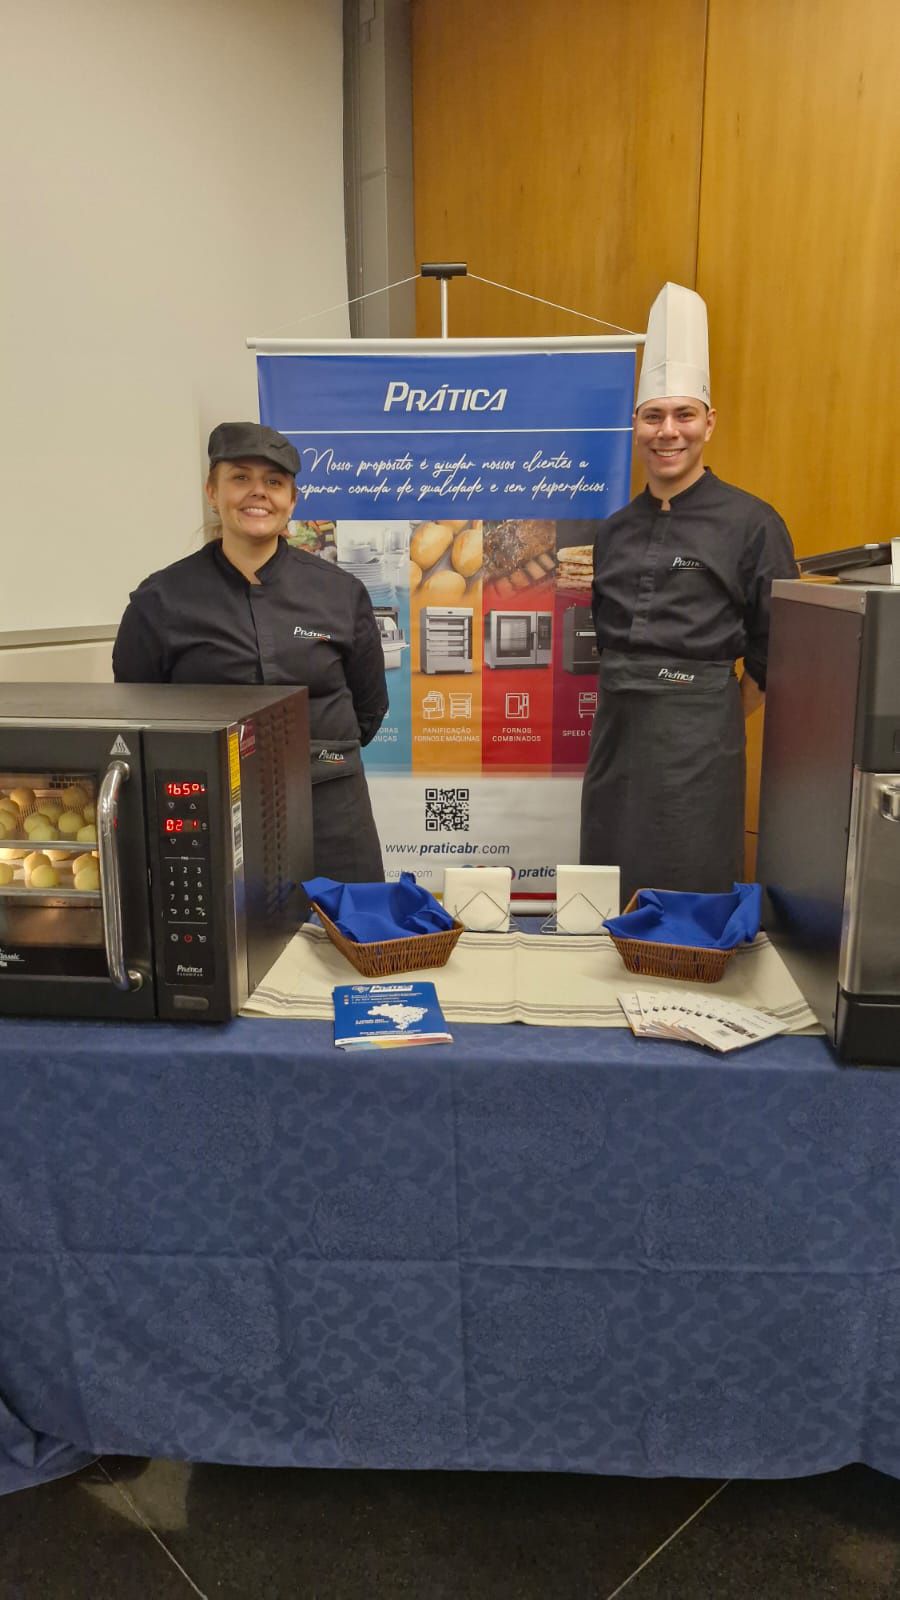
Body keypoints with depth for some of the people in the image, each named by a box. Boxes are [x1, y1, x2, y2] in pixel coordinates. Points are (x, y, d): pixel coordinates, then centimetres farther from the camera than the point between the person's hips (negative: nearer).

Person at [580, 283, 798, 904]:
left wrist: (722, 722, 1)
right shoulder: (614, 529, 11)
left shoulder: (751, 522, -4)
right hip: (615, 729, 5)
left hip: (699, 737, -5)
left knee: (692, 895, 3)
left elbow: (776, 649, -3)